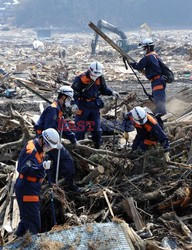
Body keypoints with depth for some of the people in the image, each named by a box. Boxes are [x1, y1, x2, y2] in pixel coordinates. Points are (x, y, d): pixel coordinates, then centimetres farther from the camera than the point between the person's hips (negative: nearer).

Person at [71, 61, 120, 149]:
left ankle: (97, 146, 23)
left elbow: (104, 89, 15)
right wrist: (75, 104, -17)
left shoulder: (100, 79, 1)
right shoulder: (81, 78, -15)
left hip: (95, 107, 5)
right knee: (81, 128, 1)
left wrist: (112, 92, -3)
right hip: (83, 107, -5)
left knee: (97, 128, 10)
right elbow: (74, 92, -12)